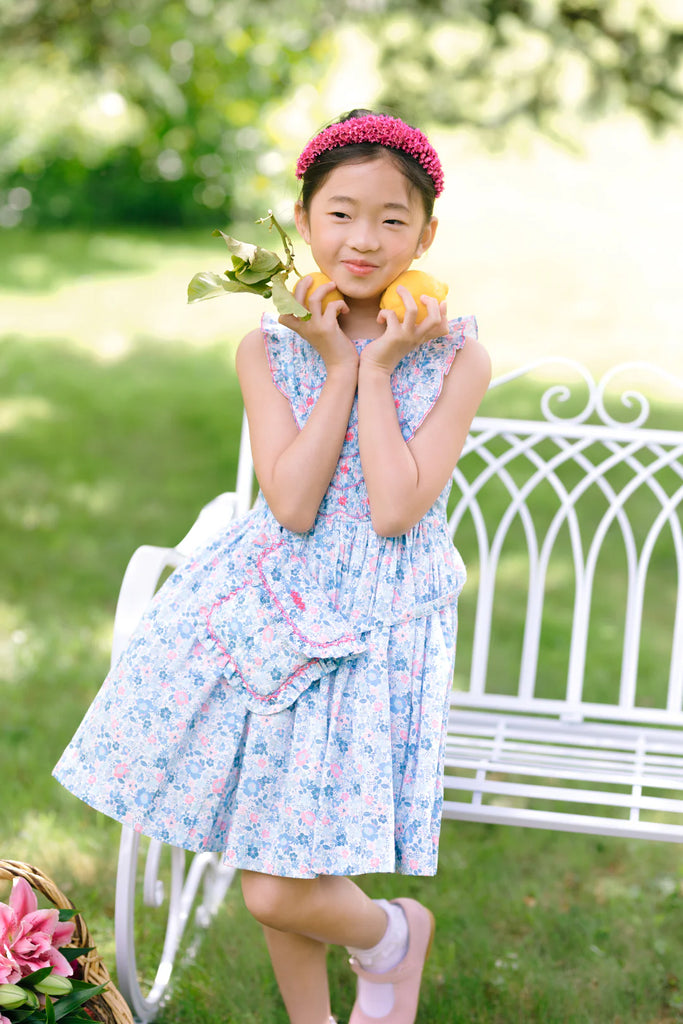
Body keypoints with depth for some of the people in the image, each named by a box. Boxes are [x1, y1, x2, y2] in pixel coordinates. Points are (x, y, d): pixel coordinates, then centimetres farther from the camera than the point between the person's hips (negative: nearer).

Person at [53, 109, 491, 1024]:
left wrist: (378, 368, -14)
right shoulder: (269, 348, -1)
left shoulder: (455, 356, -6)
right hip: (269, 607, 3)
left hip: (378, 627, -3)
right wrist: (338, 368, -13)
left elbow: (394, 511, -17)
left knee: (279, 893, -7)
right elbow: (292, 503, -13)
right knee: (269, 862, 13)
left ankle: (397, 932, 26)